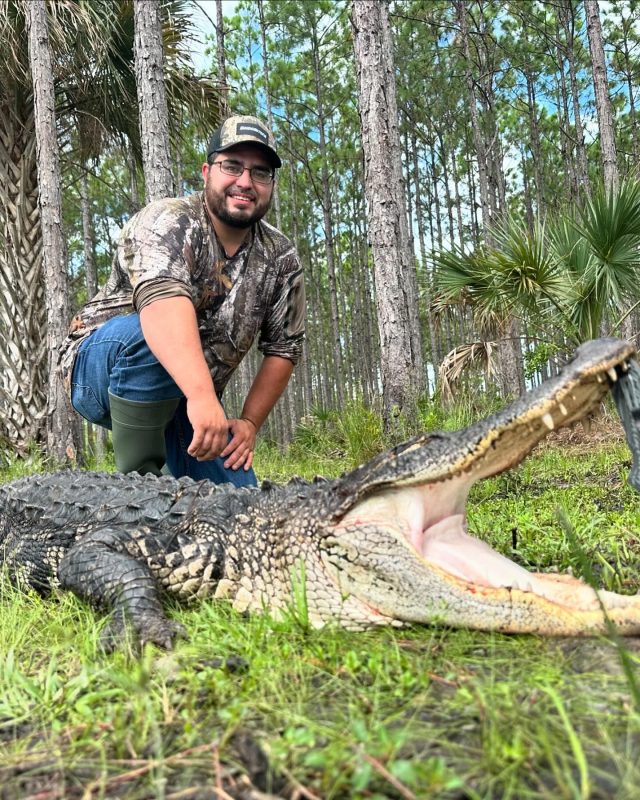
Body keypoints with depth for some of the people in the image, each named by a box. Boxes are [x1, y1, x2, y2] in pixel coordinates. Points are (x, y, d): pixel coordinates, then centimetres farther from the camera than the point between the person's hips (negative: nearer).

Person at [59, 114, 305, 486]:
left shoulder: (281, 258, -2)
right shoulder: (170, 221, -20)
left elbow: (284, 348, 3)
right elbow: (162, 298, -40)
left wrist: (249, 422, -6)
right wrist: (203, 396, -54)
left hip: (189, 397, 5)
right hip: (101, 366, -5)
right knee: (145, 333, -38)